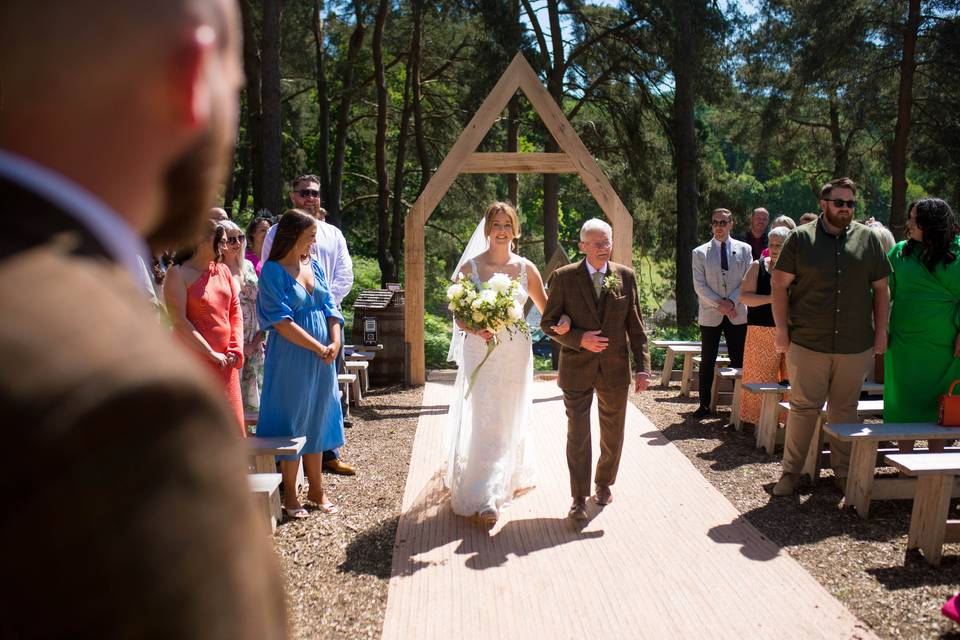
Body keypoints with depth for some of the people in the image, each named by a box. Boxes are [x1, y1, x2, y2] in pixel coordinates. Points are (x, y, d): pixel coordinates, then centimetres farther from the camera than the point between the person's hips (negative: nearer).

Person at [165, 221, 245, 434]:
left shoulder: (223, 270, 11)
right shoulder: (179, 274, -7)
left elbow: (236, 311, 12)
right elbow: (179, 322, -13)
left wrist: (236, 349, -1)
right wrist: (212, 354, -13)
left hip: (226, 362, 6)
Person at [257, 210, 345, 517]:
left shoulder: (314, 266, 9)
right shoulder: (273, 271, -11)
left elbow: (331, 308, 7)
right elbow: (282, 321, -17)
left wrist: (335, 343, -9)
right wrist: (319, 348, -15)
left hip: (322, 358, 6)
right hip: (291, 359, -6)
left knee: (317, 421, 13)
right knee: (291, 422, 4)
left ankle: (316, 489, 25)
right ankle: (290, 495, 17)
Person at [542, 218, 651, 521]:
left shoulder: (625, 276, 2)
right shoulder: (564, 277, -5)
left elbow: (636, 326, 3)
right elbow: (548, 322, -2)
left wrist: (643, 367, -3)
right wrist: (579, 339, -18)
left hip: (615, 369, 3)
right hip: (577, 369, -2)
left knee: (613, 433, 14)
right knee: (577, 433, -1)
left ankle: (604, 483, 36)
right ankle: (579, 498, 9)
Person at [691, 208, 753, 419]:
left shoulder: (744, 249, 6)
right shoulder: (700, 253, 3)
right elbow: (699, 285, -3)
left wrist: (731, 302, -13)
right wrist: (719, 304, -14)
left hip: (737, 314, 1)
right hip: (710, 314, -1)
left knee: (738, 361, 3)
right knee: (707, 362, 3)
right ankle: (704, 405, 10)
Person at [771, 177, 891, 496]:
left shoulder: (868, 239, 9)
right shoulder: (800, 238, 1)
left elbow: (881, 289, 12)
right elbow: (779, 284, 1)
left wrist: (881, 331, 7)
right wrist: (782, 329, -5)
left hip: (856, 345, 2)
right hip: (807, 342, -2)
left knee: (845, 408, 12)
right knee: (803, 408, 1)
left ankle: (843, 470, 26)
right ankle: (791, 472, 11)